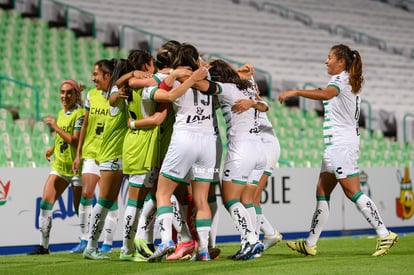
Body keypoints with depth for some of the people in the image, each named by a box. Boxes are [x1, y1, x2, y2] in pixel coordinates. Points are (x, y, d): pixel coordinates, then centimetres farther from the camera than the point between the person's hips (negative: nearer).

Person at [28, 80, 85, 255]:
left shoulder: (80, 114, -11)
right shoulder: (61, 113, 13)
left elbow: (75, 140, -21)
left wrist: (56, 127, -17)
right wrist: (53, 149, 12)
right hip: (59, 165, 7)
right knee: (45, 202, -3)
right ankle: (43, 245, 0)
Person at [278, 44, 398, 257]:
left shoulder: (341, 79, -12)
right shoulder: (350, 82, 18)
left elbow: (326, 94, -34)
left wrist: (295, 92, -38)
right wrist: (324, 97, 14)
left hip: (341, 142, -10)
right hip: (337, 143, 10)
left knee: (353, 192, -10)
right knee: (322, 192, 9)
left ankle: (385, 235, -9)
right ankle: (310, 244, 11)